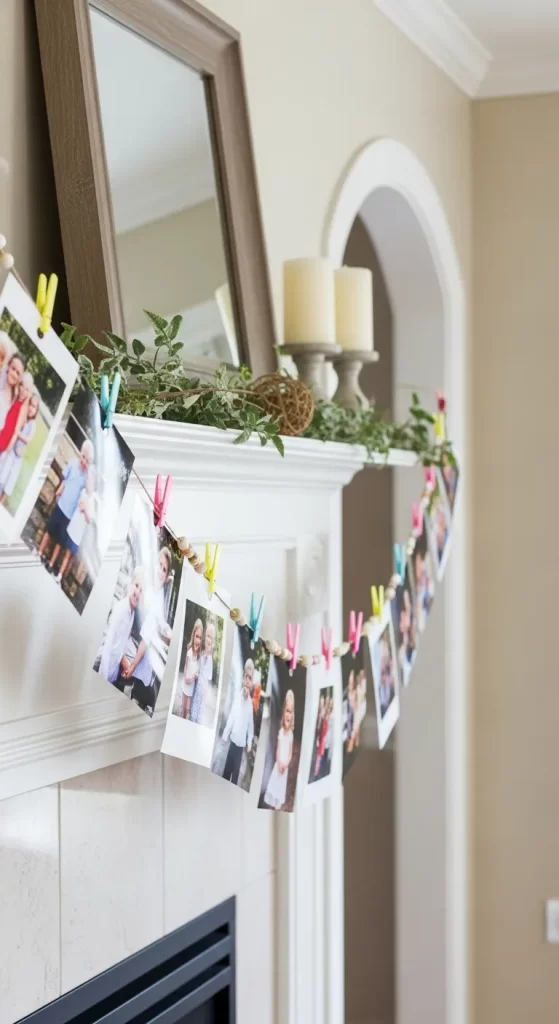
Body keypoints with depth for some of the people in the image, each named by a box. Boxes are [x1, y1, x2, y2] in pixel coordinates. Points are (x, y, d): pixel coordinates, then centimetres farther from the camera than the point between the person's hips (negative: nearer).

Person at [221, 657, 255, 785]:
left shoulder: (250, 702, -3)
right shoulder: (238, 696, -8)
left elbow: (251, 724, 4)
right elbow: (231, 717, -5)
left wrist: (249, 743, 0)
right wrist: (225, 735, -3)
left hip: (242, 742, 1)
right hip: (233, 739, -1)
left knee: (236, 770, 4)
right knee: (228, 767, 7)